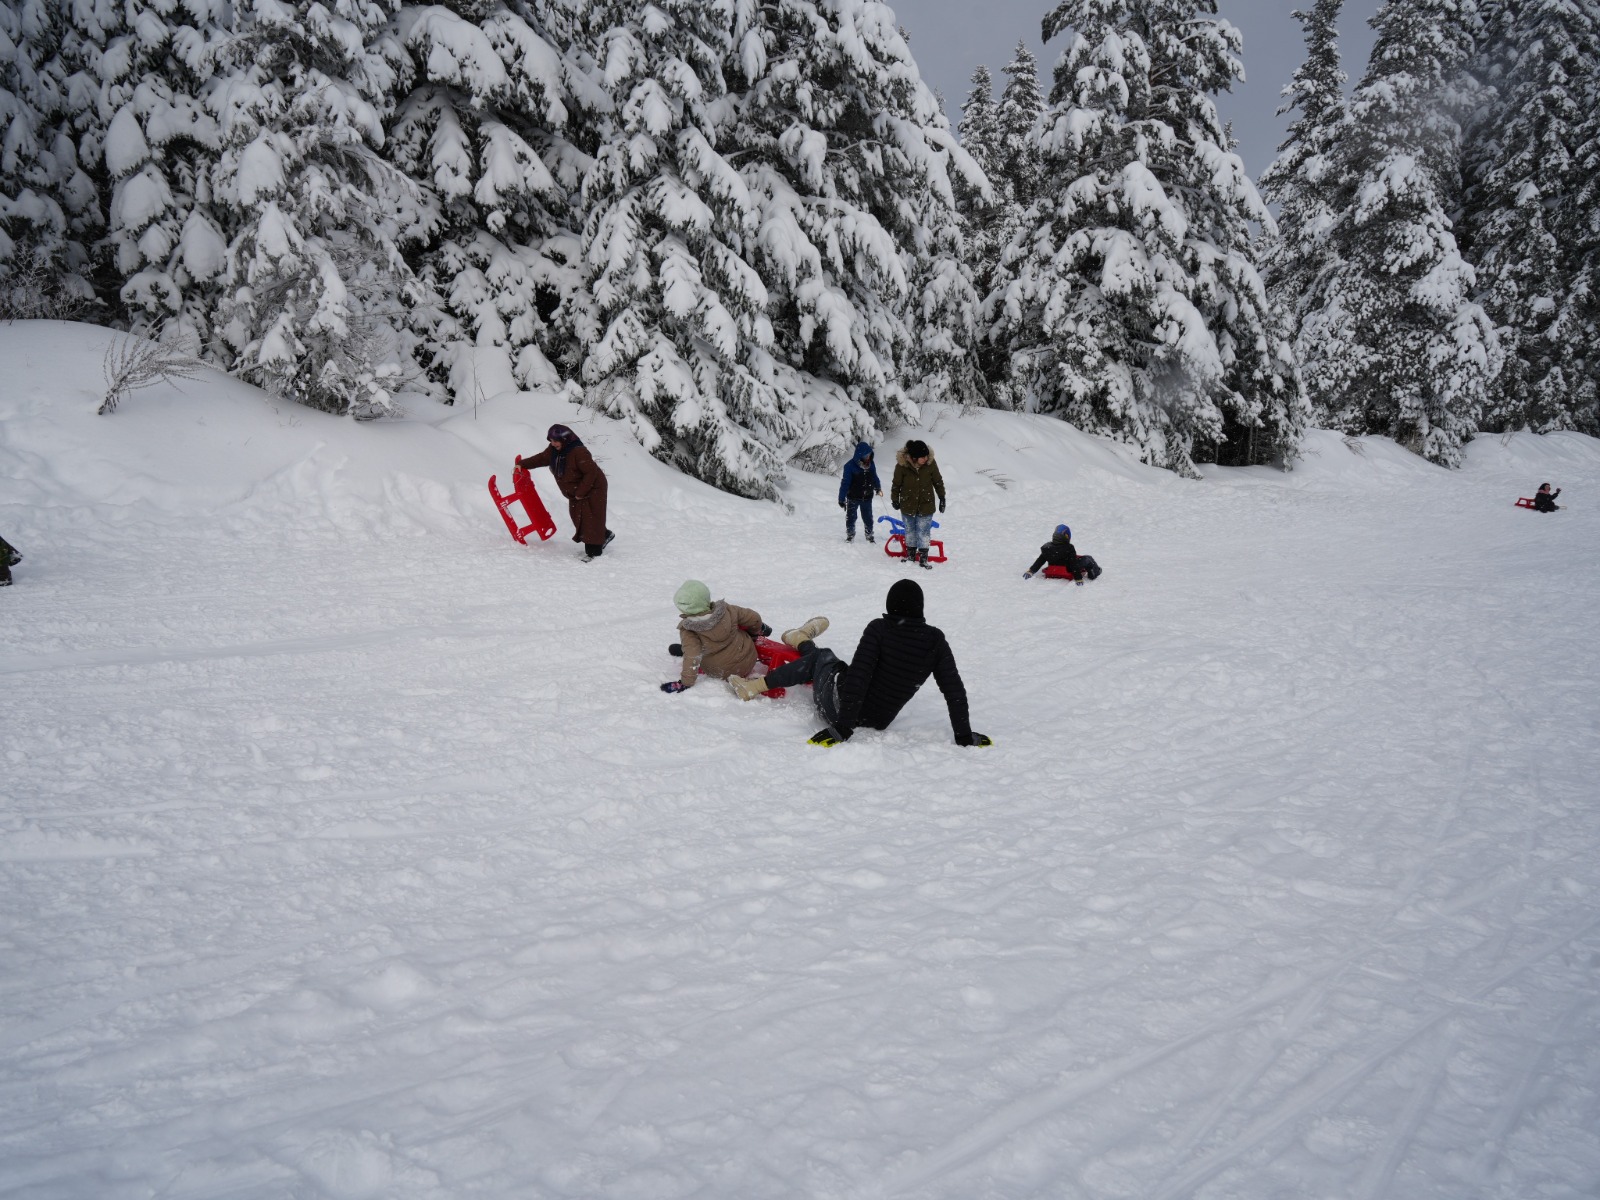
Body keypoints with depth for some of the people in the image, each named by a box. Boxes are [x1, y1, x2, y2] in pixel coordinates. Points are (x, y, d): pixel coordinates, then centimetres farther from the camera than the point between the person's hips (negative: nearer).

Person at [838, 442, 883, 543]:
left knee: (868, 517, 14)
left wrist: (878, 488, 26)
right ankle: (850, 535, 26)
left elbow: (874, 477, 17)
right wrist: (841, 499, -15)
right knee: (851, 517, 9)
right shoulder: (850, 466, -18)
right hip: (853, 498, -4)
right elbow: (845, 483, -16)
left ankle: (870, 535, 29)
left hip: (867, 497, 4)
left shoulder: (871, 464, -2)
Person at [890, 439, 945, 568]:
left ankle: (923, 558, 11)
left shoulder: (930, 463, -13)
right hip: (908, 505, 0)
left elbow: (938, 481, 1)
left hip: (926, 505, 0)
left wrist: (942, 498, 5)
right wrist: (895, 499, 6)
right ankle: (910, 555, 30)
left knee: (924, 532, 2)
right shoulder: (902, 465, -17)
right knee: (910, 531, 14)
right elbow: (896, 484, -2)